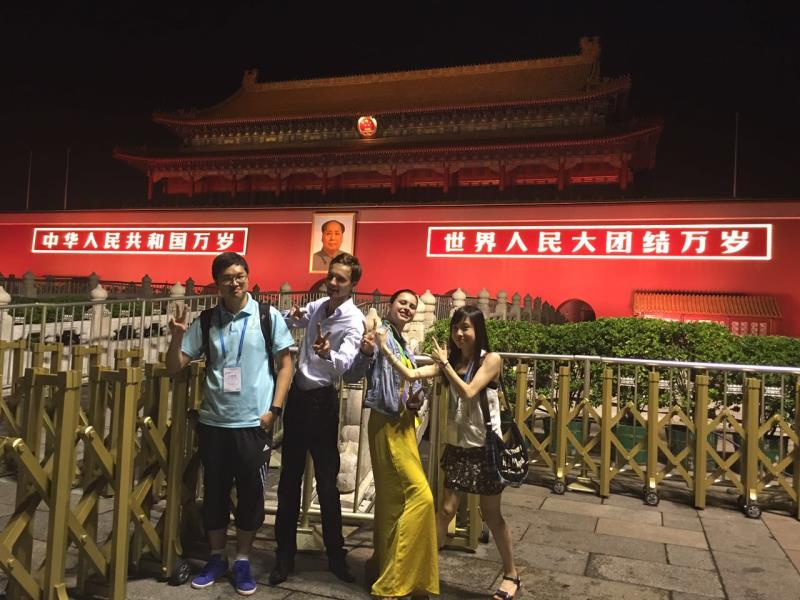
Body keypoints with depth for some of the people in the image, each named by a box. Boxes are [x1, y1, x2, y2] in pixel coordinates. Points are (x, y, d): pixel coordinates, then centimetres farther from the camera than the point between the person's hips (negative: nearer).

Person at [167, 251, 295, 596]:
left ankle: (242, 561, 26)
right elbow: (174, 368, 4)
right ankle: (216, 558, 33)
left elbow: (285, 364, 0)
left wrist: (274, 408, -8)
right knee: (214, 491, 13)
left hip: (254, 423, -2)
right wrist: (177, 336, -15)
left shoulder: (268, 317, -3)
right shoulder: (205, 322, 4)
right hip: (213, 422, 3)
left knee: (251, 493, 8)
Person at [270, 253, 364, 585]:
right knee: (289, 477, 11)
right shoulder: (317, 306, 6)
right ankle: (285, 554, 25)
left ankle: (335, 555, 22)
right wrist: (291, 316, -1)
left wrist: (327, 353, -53)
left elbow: (344, 363, -30)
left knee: (327, 481, 3)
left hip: (322, 400, -6)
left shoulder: (354, 320, -15)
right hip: (297, 395, 6)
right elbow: (285, 323, 24)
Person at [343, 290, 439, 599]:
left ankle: (383, 569, 29)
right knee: (420, 496, -12)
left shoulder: (403, 344, 15)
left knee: (393, 499, 15)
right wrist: (365, 352, -37)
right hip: (387, 424, -9)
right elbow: (351, 376, -19)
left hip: (403, 424, 9)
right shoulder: (380, 334, -11)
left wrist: (418, 398, 1)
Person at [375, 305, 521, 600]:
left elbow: (469, 393, -22)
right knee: (446, 509, 7)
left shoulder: (491, 359, -11)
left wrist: (445, 364, -18)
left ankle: (511, 574, 29)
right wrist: (386, 350, -19)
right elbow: (412, 374, -10)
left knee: (491, 514, 10)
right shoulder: (450, 361, 1)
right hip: (457, 445, 4)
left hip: (485, 446, -3)